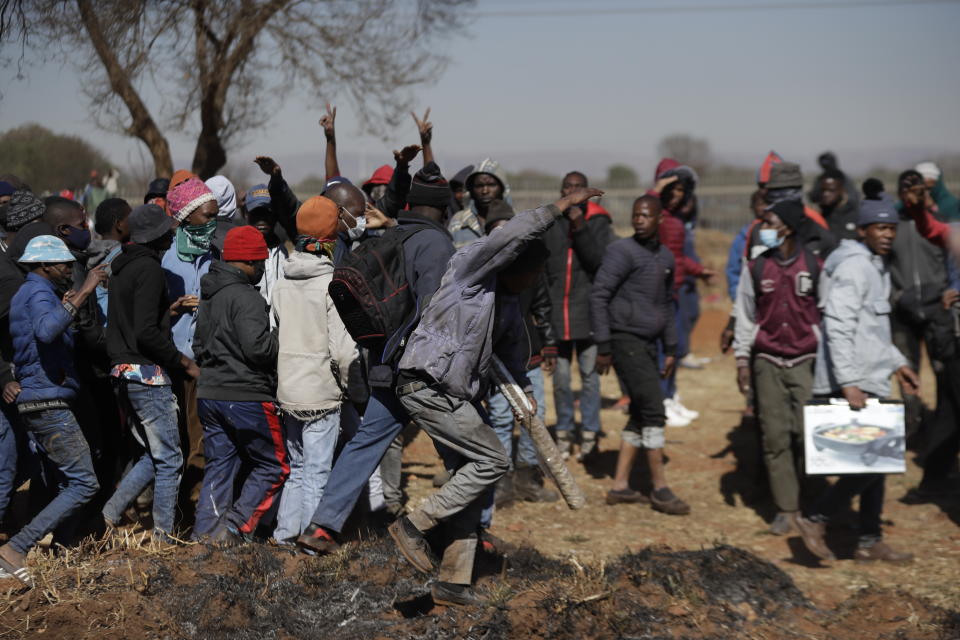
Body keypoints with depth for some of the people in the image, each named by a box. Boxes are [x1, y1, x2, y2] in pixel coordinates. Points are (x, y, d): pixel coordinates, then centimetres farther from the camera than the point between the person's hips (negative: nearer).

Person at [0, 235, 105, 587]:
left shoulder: (28, 293, 19)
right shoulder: (39, 293, -12)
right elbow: (46, 331, -35)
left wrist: (67, 306, 25)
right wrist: (81, 294, -32)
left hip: (35, 404, 11)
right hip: (49, 403, -11)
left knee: (70, 481, 16)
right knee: (84, 483, -10)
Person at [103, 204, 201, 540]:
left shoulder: (121, 267, 15)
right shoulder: (149, 269, -15)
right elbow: (146, 332, -22)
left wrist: (170, 306, 20)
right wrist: (182, 361, -13)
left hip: (123, 373, 9)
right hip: (148, 374, -9)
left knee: (153, 455, 18)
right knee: (169, 460, 0)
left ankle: (108, 516, 11)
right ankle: (163, 536, 3)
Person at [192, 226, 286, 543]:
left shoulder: (209, 296, 15)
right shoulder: (246, 297, -15)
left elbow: (199, 347, 23)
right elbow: (257, 347, -23)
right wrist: (281, 340, -6)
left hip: (209, 395, 9)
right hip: (246, 397, -9)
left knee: (219, 467, 13)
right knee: (273, 466, 3)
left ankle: (205, 532, 9)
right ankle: (235, 528, -5)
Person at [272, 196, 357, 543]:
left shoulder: (282, 285, 6)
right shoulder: (331, 284, -13)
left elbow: (275, 336, 8)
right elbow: (343, 349, -16)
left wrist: (286, 376, 17)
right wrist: (351, 384, -1)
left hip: (288, 391, 6)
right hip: (321, 392, -6)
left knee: (296, 469, 18)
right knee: (317, 475, 0)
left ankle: (284, 536, 20)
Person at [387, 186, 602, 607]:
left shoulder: (508, 303, 16)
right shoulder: (469, 268, -9)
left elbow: (513, 349, 32)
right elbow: (512, 236, -25)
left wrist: (526, 392, 39)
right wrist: (560, 206, -21)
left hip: (457, 395, 9)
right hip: (428, 386, -9)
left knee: (470, 478, 8)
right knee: (492, 461, -12)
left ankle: (453, 581, 13)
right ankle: (414, 525, -5)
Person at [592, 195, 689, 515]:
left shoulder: (666, 257, 14)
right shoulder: (622, 251, -10)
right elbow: (599, 296, -12)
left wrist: (670, 348, 18)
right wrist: (604, 346, -15)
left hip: (648, 344, 8)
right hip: (626, 341, -8)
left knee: (640, 414, 8)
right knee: (653, 411, -10)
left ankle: (620, 486, 15)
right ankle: (660, 489, -4)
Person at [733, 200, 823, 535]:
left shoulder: (814, 267, 1)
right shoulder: (756, 268, 5)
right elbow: (744, 315, 10)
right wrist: (742, 359, 5)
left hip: (806, 361, -1)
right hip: (767, 361, 2)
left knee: (808, 433, -8)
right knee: (775, 436, 0)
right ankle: (786, 509, 7)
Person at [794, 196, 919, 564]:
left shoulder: (878, 268, 18)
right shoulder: (854, 267, -13)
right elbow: (838, 328, -22)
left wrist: (896, 363, 21)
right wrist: (849, 383, -26)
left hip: (871, 381, 10)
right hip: (853, 383, -10)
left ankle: (870, 542, 18)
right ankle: (815, 518, -2)